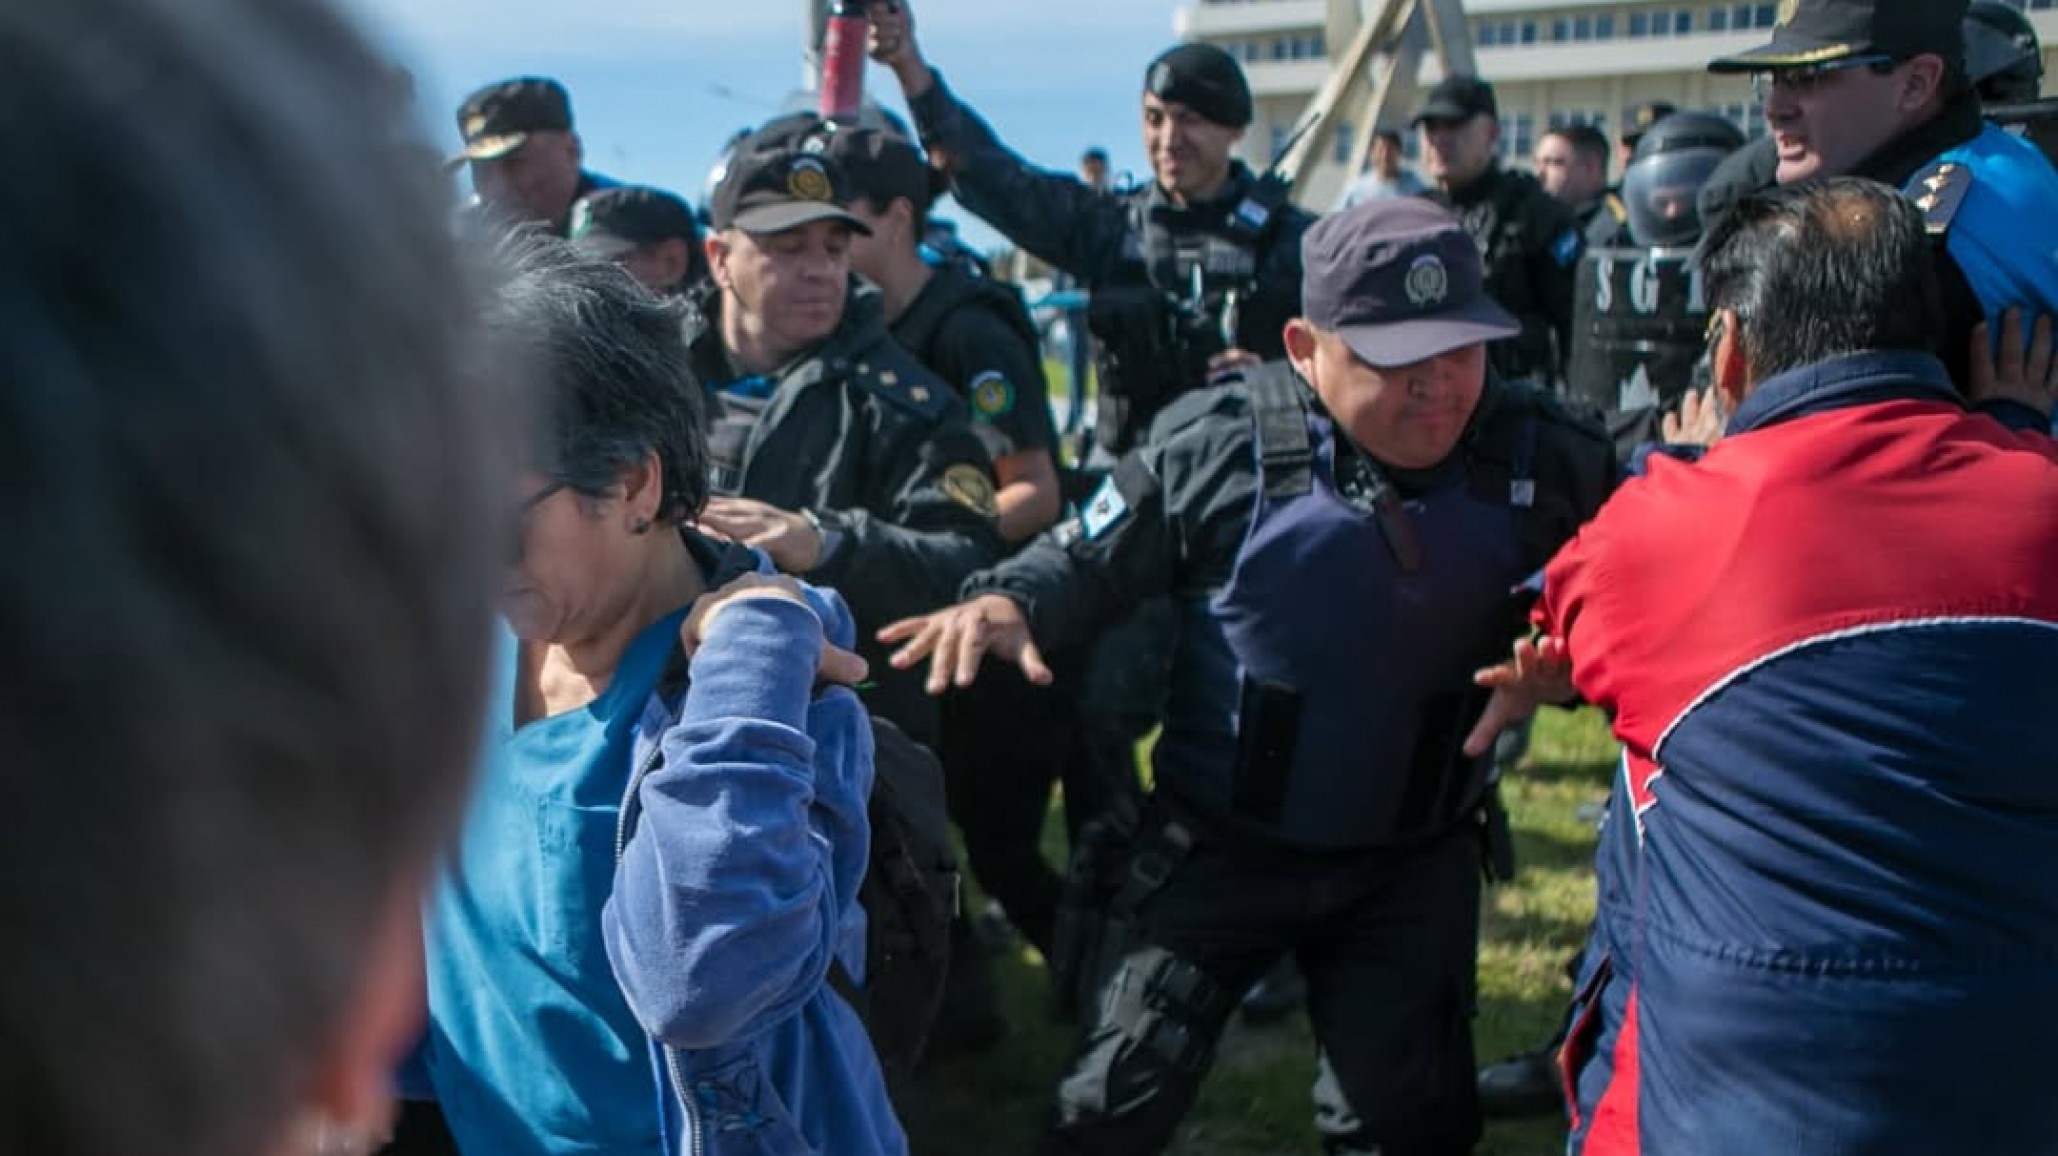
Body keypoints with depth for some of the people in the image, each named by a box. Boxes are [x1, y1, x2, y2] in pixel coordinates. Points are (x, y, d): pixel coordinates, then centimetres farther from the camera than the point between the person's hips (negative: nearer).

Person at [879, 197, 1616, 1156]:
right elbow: (1088, 560, -4)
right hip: (1215, 849, -1)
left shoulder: (1538, 456, -10)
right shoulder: (1220, 446, -16)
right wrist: (1010, 601, -26)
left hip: (1414, 869, 2)